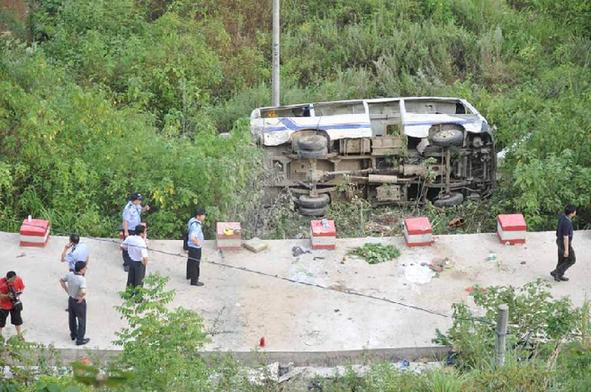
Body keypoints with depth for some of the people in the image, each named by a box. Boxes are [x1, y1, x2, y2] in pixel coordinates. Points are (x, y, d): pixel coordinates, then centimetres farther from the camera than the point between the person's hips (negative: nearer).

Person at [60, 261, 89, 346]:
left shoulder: (70, 274, -13)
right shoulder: (82, 279, -33)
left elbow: (61, 281, 5)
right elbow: (83, 292, -47)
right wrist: (81, 297, -25)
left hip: (71, 300, 6)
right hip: (79, 302, -6)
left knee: (72, 318, 26)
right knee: (81, 321, 13)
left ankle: (73, 334, 46)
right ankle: (80, 339, 24)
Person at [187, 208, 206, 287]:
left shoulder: (193, 221, 0)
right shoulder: (196, 226, -31)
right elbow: (193, 238, -42)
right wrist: (197, 242, -22)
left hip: (191, 246, 10)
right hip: (195, 248, -10)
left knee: (190, 261, 27)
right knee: (195, 264, 0)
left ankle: (189, 275, 47)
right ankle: (194, 281, 9)